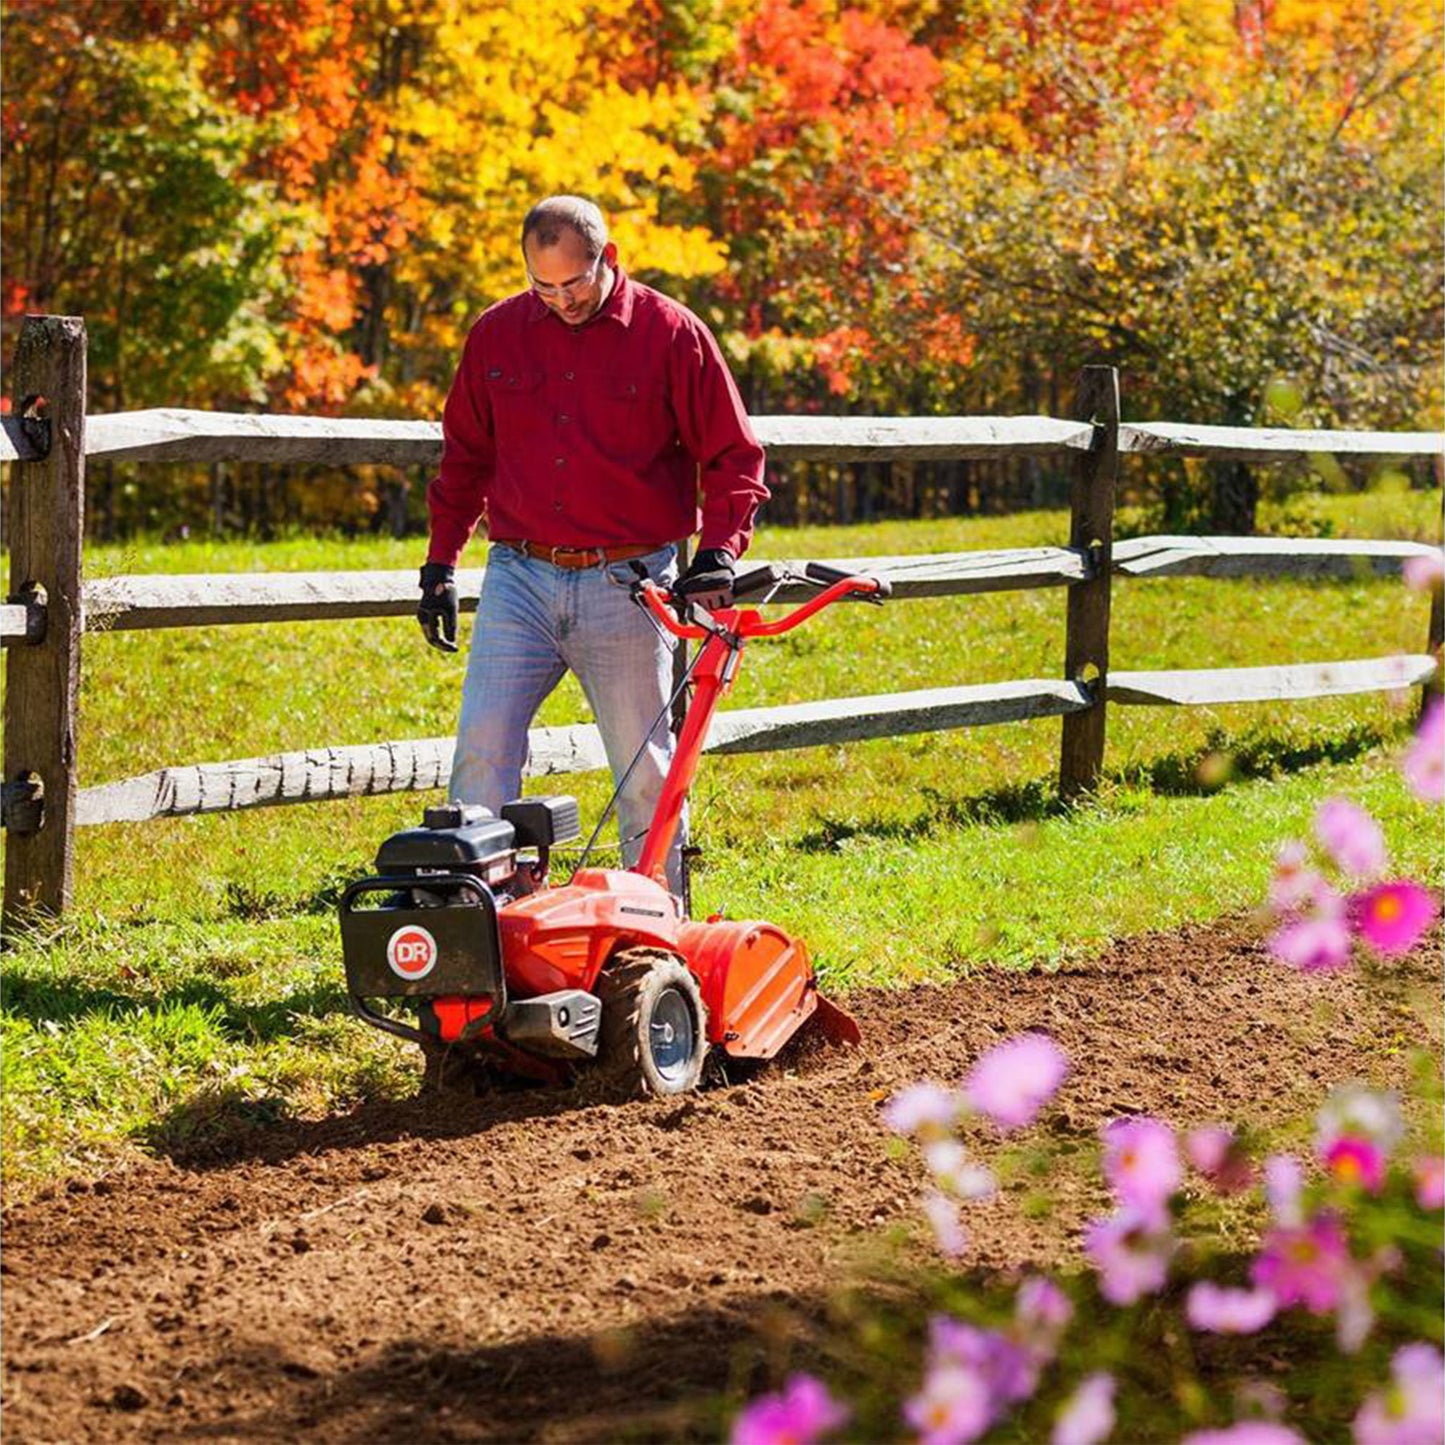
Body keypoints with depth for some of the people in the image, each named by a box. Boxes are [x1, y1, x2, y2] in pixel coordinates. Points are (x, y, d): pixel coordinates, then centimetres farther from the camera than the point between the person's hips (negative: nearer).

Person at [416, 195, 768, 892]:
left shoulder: (671, 335, -2)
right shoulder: (497, 334, 7)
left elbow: (733, 457, 1)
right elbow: (464, 457, 18)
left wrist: (718, 551, -14)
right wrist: (439, 565, 15)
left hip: (627, 586, -2)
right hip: (519, 577, 2)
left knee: (645, 772, 4)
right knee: (482, 750, -9)